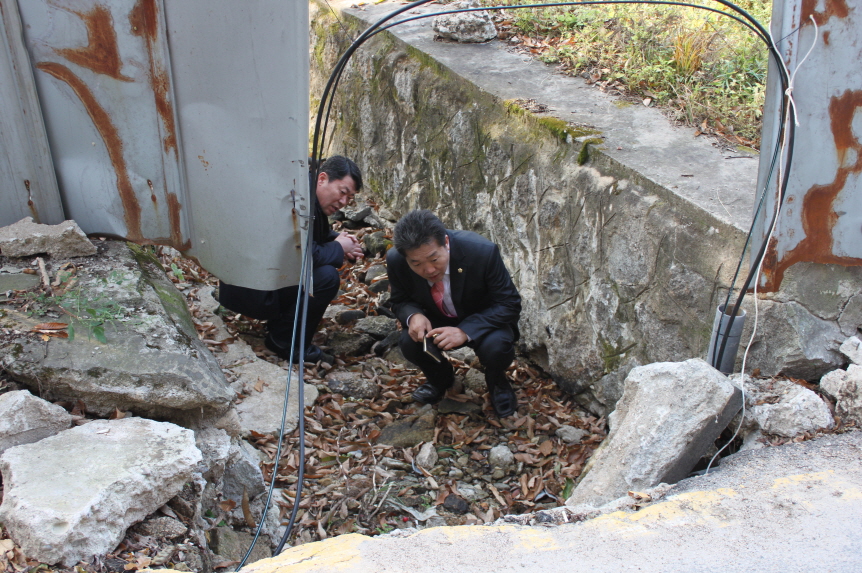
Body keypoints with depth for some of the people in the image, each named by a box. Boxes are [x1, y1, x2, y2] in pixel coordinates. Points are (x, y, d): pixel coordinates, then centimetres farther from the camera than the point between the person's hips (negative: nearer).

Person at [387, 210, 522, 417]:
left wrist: (466, 331, -40)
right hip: (436, 321, 3)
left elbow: (509, 304, -25)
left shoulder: (483, 251, -32)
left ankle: (497, 383, 5)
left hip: (484, 320, -3)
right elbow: (400, 300, -4)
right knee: (409, 342, -25)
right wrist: (413, 315, -30)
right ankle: (440, 377, 10)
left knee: (496, 345, -33)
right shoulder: (396, 260, -23)